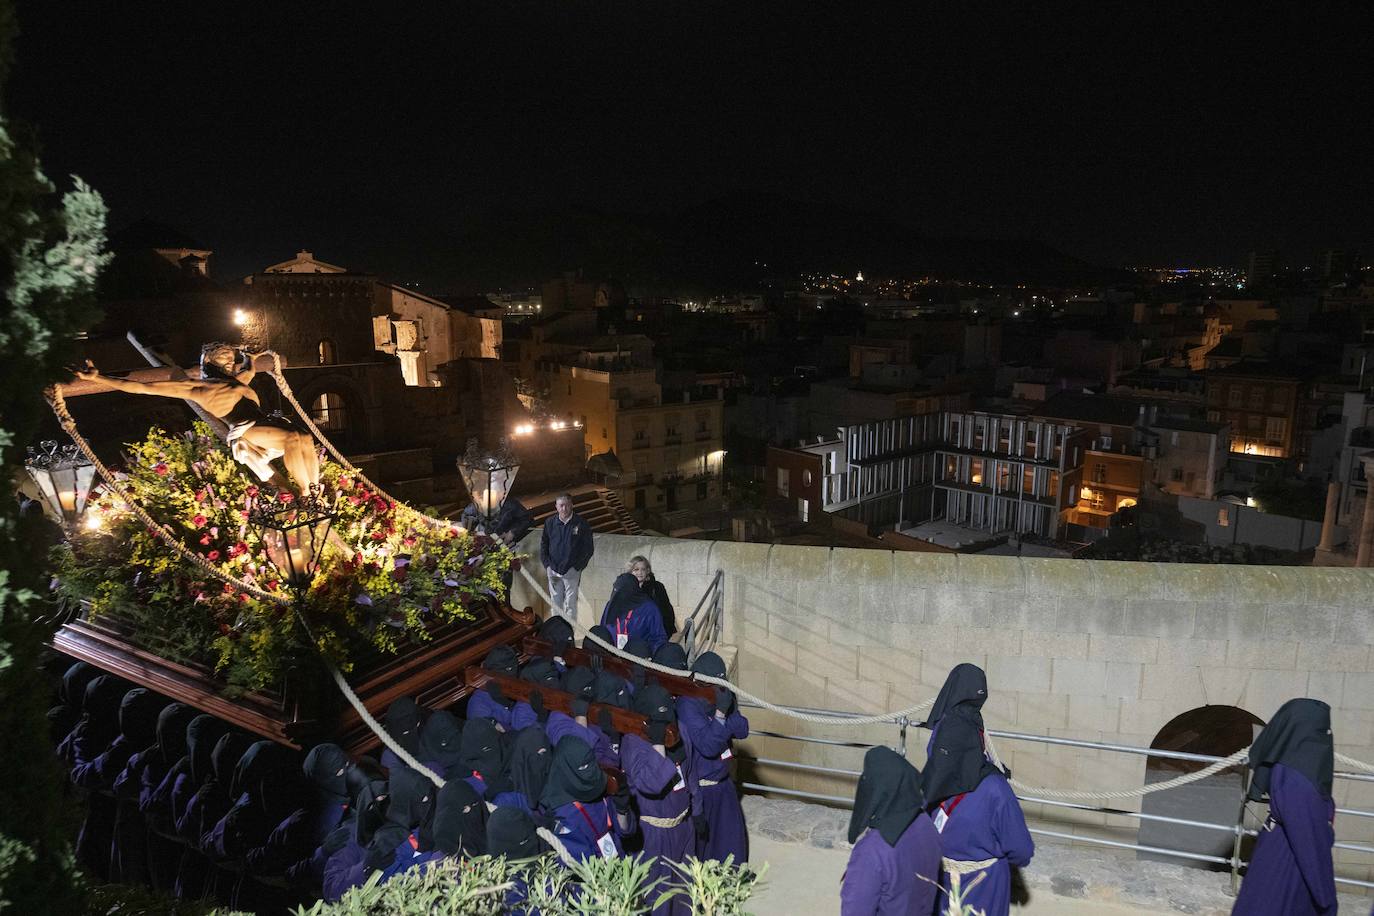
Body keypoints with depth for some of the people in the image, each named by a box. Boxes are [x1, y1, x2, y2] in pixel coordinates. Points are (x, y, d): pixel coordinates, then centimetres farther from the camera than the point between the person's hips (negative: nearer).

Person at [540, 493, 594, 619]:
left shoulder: (581, 523, -4)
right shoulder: (550, 523, 4)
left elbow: (589, 548, 0)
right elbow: (543, 545, 12)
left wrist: (578, 567, -5)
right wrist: (547, 565, 2)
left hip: (571, 571, -3)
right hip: (553, 571, 3)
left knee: (570, 604, -3)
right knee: (555, 603, 9)